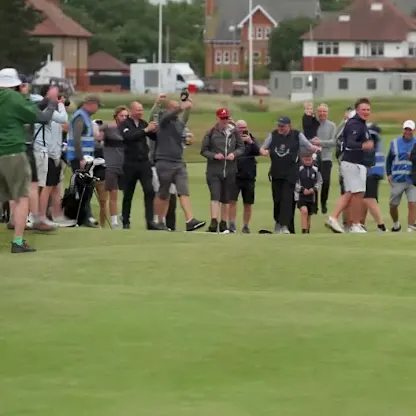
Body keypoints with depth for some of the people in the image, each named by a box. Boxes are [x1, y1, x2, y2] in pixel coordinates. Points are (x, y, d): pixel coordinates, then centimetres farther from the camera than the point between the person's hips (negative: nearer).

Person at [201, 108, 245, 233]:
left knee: (226, 199, 10)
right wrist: (214, 155, -16)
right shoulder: (211, 133, -1)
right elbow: (203, 150, 2)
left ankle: (224, 224, 18)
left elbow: (241, 147, 12)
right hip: (214, 170, -3)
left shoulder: (234, 132, 5)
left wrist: (234, 154, -9)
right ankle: (214, 222, -21)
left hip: (230, 171, 3)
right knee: (215, 196, -16)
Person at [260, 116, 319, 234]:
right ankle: (278, 221, 25)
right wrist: (263, 151, -11)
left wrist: (315, 148, -23)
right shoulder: (273, 135, 7)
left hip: (290, 174, -4)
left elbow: (309, 146, 0)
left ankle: (285, 225, -16)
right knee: (277, 199, 8)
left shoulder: (297, 135, -3)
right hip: (276, 172, 4)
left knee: (287, 198, -12)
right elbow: (262, 148, 13)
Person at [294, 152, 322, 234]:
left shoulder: (315, 170, 2)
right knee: (304, 211, -22)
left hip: (312, 196, 3)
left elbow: (319, 181, 8)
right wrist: (302, 189, -16)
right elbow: (294, 182, -4)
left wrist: (314, 189, -9)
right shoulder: (299, 169, -6)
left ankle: (308, 231, 27)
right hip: (300, 195, -3)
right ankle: (304, 230, -23)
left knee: (309, 214, 12)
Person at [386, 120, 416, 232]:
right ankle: (395, 224, 31)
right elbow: (389, 159, 13)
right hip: (397, 180, 1)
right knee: (393, 205, 7)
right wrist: (389, 174, 2)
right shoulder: (395, 143, 7)